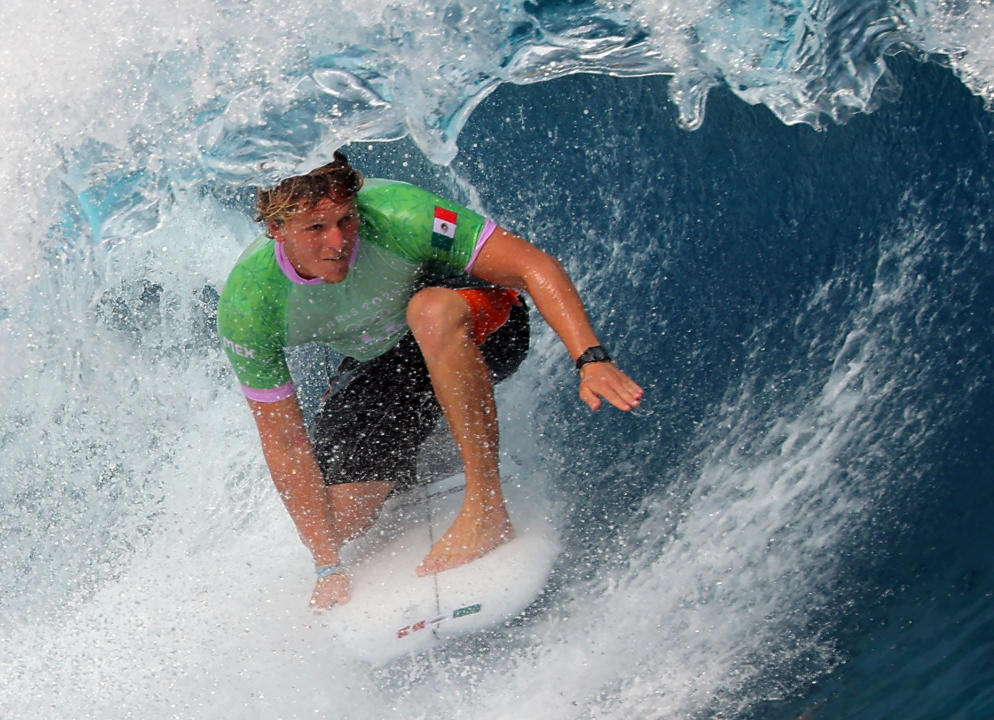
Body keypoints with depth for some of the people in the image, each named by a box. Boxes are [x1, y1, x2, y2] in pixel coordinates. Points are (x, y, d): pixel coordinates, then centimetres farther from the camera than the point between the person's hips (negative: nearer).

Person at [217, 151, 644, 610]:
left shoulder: (396, 217, -33)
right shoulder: (247, 306, -25)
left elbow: (533, 266, -31)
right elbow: (283, 442, -19)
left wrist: (591, 360, -45)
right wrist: (328, 568, -19)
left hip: (476, 331, -3)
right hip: (375, 367, 3)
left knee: (430, 310, -38)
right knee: (339, 523, -8)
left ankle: (486, 511, -31)